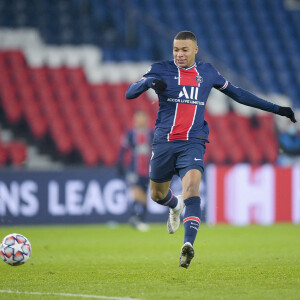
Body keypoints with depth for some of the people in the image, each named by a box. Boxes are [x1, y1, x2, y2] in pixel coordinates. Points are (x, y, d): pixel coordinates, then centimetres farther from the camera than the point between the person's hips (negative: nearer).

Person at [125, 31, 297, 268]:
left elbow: (236, 93, 21)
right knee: (158, 194, 15)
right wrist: (149, 82, -30)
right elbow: (129, 93, -7)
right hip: (164, 142, 1)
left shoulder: (207, 73, 8)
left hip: (192, 144, -1)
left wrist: (275, 109, 22)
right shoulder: (161, 70, 2)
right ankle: (175, 206, 52)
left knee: (191, 188, -25)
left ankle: (188, 245, -37)